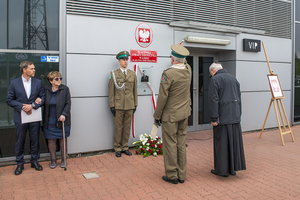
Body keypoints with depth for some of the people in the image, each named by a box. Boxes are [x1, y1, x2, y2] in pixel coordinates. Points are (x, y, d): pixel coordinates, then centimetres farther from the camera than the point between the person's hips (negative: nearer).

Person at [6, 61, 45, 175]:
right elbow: (9, 100, -2)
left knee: (35, 140, 10)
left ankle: (34, 161, 26)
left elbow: (42, 97, 1)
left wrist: (32, 105, -14)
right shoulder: (14, 83, -2)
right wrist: (22, 107, -16)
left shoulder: (38, 82, 3)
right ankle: (20, 164, 23)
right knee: (20, 141, 8)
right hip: (20, 117, -1)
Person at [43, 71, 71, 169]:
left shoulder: (65, 89, -3)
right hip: (49, 122, 1)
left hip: (62, 120, -1)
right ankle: (53, 160, 23)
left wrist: (64, 114, -18)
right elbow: (44, 104, 6)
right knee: (51, 141, 7)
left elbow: (68, 104, -5)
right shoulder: (46, 89, 1)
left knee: (63, 140, 8)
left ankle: (63, 160, 22)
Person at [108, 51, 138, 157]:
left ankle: (124, 147, 22)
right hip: (118, 106, -3)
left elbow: (135, 90, 11)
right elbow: (111, 91, -2)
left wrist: (135, 104, 8)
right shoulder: (114, 74, 0)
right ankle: (117, 148, 16)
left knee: (127, 127, 9)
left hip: (129, 106, 3)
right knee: (118, 127, 4)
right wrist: (112, 105, -6)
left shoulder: (133, 74, 8)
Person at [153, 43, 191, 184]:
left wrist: (157, 115, -7)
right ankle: (181, 175, 22)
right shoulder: (188, 70, 0)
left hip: (170, 115, -6)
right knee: (181, 144, 13)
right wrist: (179, 51, 42)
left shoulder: (168, 74, -19)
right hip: (184, 114, 7)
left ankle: (172, 175, 14)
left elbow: (162, 97, -17)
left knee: (170, 145, 4)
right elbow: (183, 63, 27)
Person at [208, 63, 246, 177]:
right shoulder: (233, 79, 16)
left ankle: (222, 170, 8)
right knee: (234, 141, 13)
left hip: (223, 117, -7)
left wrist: (213, 118, -14)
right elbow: (239, 98, 19)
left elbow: (213, 100, -15)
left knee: (222, 143, 1)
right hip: (235, 117, 7)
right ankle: (233, 168, 22)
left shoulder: (215, 79, -8)